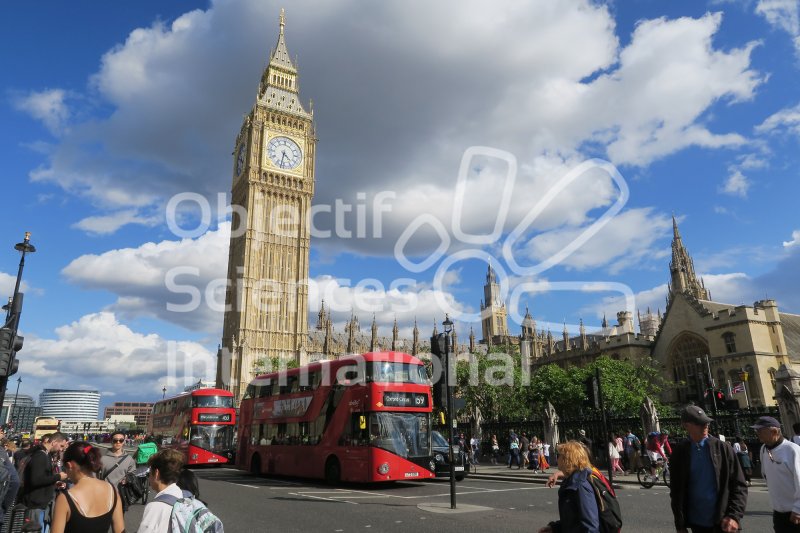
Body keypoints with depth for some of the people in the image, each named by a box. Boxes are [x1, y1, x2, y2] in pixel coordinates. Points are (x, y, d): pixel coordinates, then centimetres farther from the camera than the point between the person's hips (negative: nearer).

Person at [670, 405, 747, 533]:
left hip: (722, 522, -1)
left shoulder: (723, 449, -5)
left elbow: (739, 486, -3)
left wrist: (734, 516, -15)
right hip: (696, 522, 1)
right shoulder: (680, 452, -3)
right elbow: (676, 490, 2)